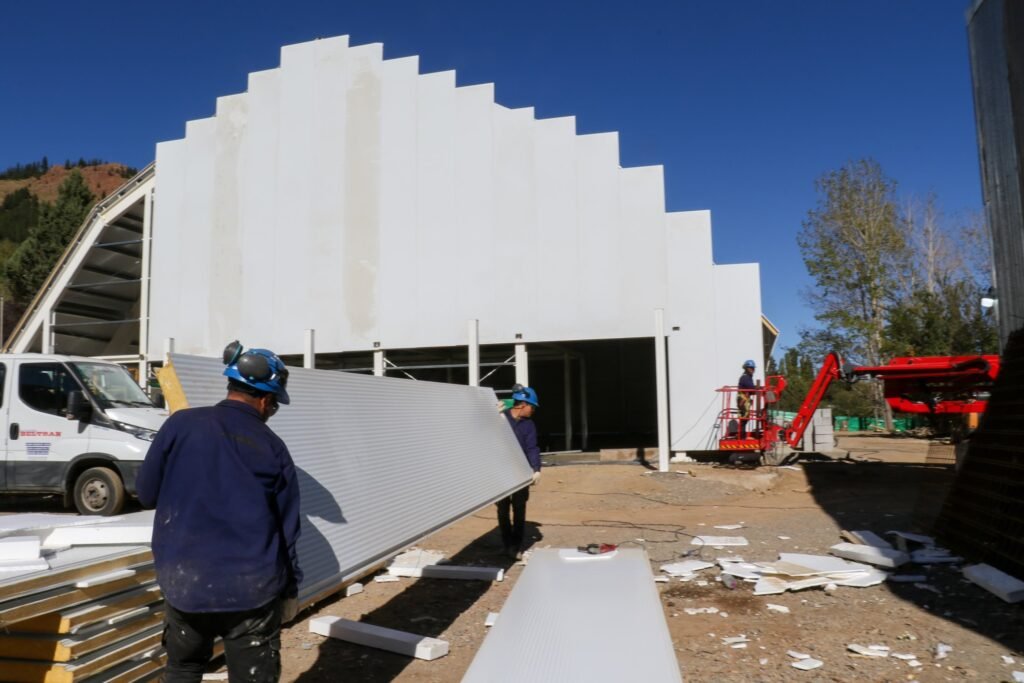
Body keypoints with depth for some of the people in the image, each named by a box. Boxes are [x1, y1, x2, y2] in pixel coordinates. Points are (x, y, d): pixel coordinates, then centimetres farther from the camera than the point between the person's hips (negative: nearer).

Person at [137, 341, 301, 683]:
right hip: (253, 586, -1)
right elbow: (288, 527, 3)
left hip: (184, 582, 2)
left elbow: (146, 493, 4)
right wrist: (290, 588, 14)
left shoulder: (181, 424, -4)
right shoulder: (273, 447, -2)